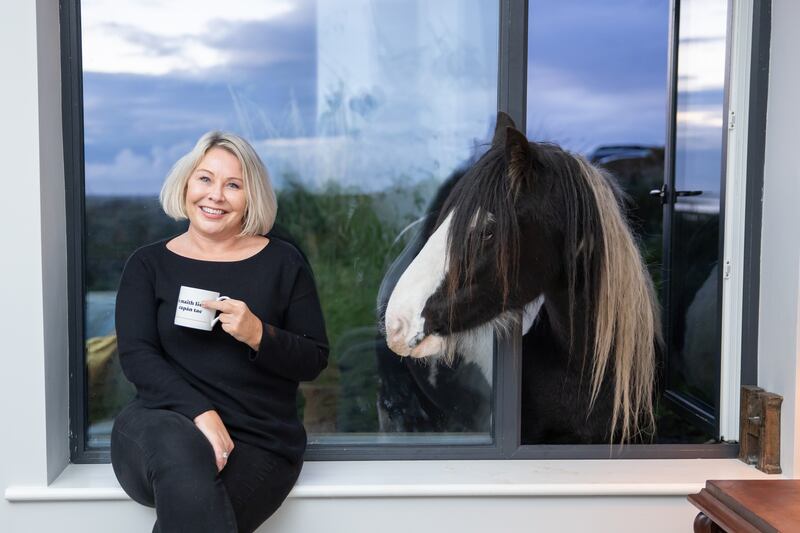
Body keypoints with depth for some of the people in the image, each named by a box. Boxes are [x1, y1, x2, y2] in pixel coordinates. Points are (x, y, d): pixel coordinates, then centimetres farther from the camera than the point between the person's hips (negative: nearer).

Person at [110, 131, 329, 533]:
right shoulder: (149, 264, 10)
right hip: (163, 424, 1)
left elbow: (314, 360, 5)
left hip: (259, 443, -1)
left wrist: (259, 335, -16)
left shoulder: (282, 262, 8)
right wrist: (201, 412, -19)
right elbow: (136, 356, -2)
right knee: (182, 449, -35)